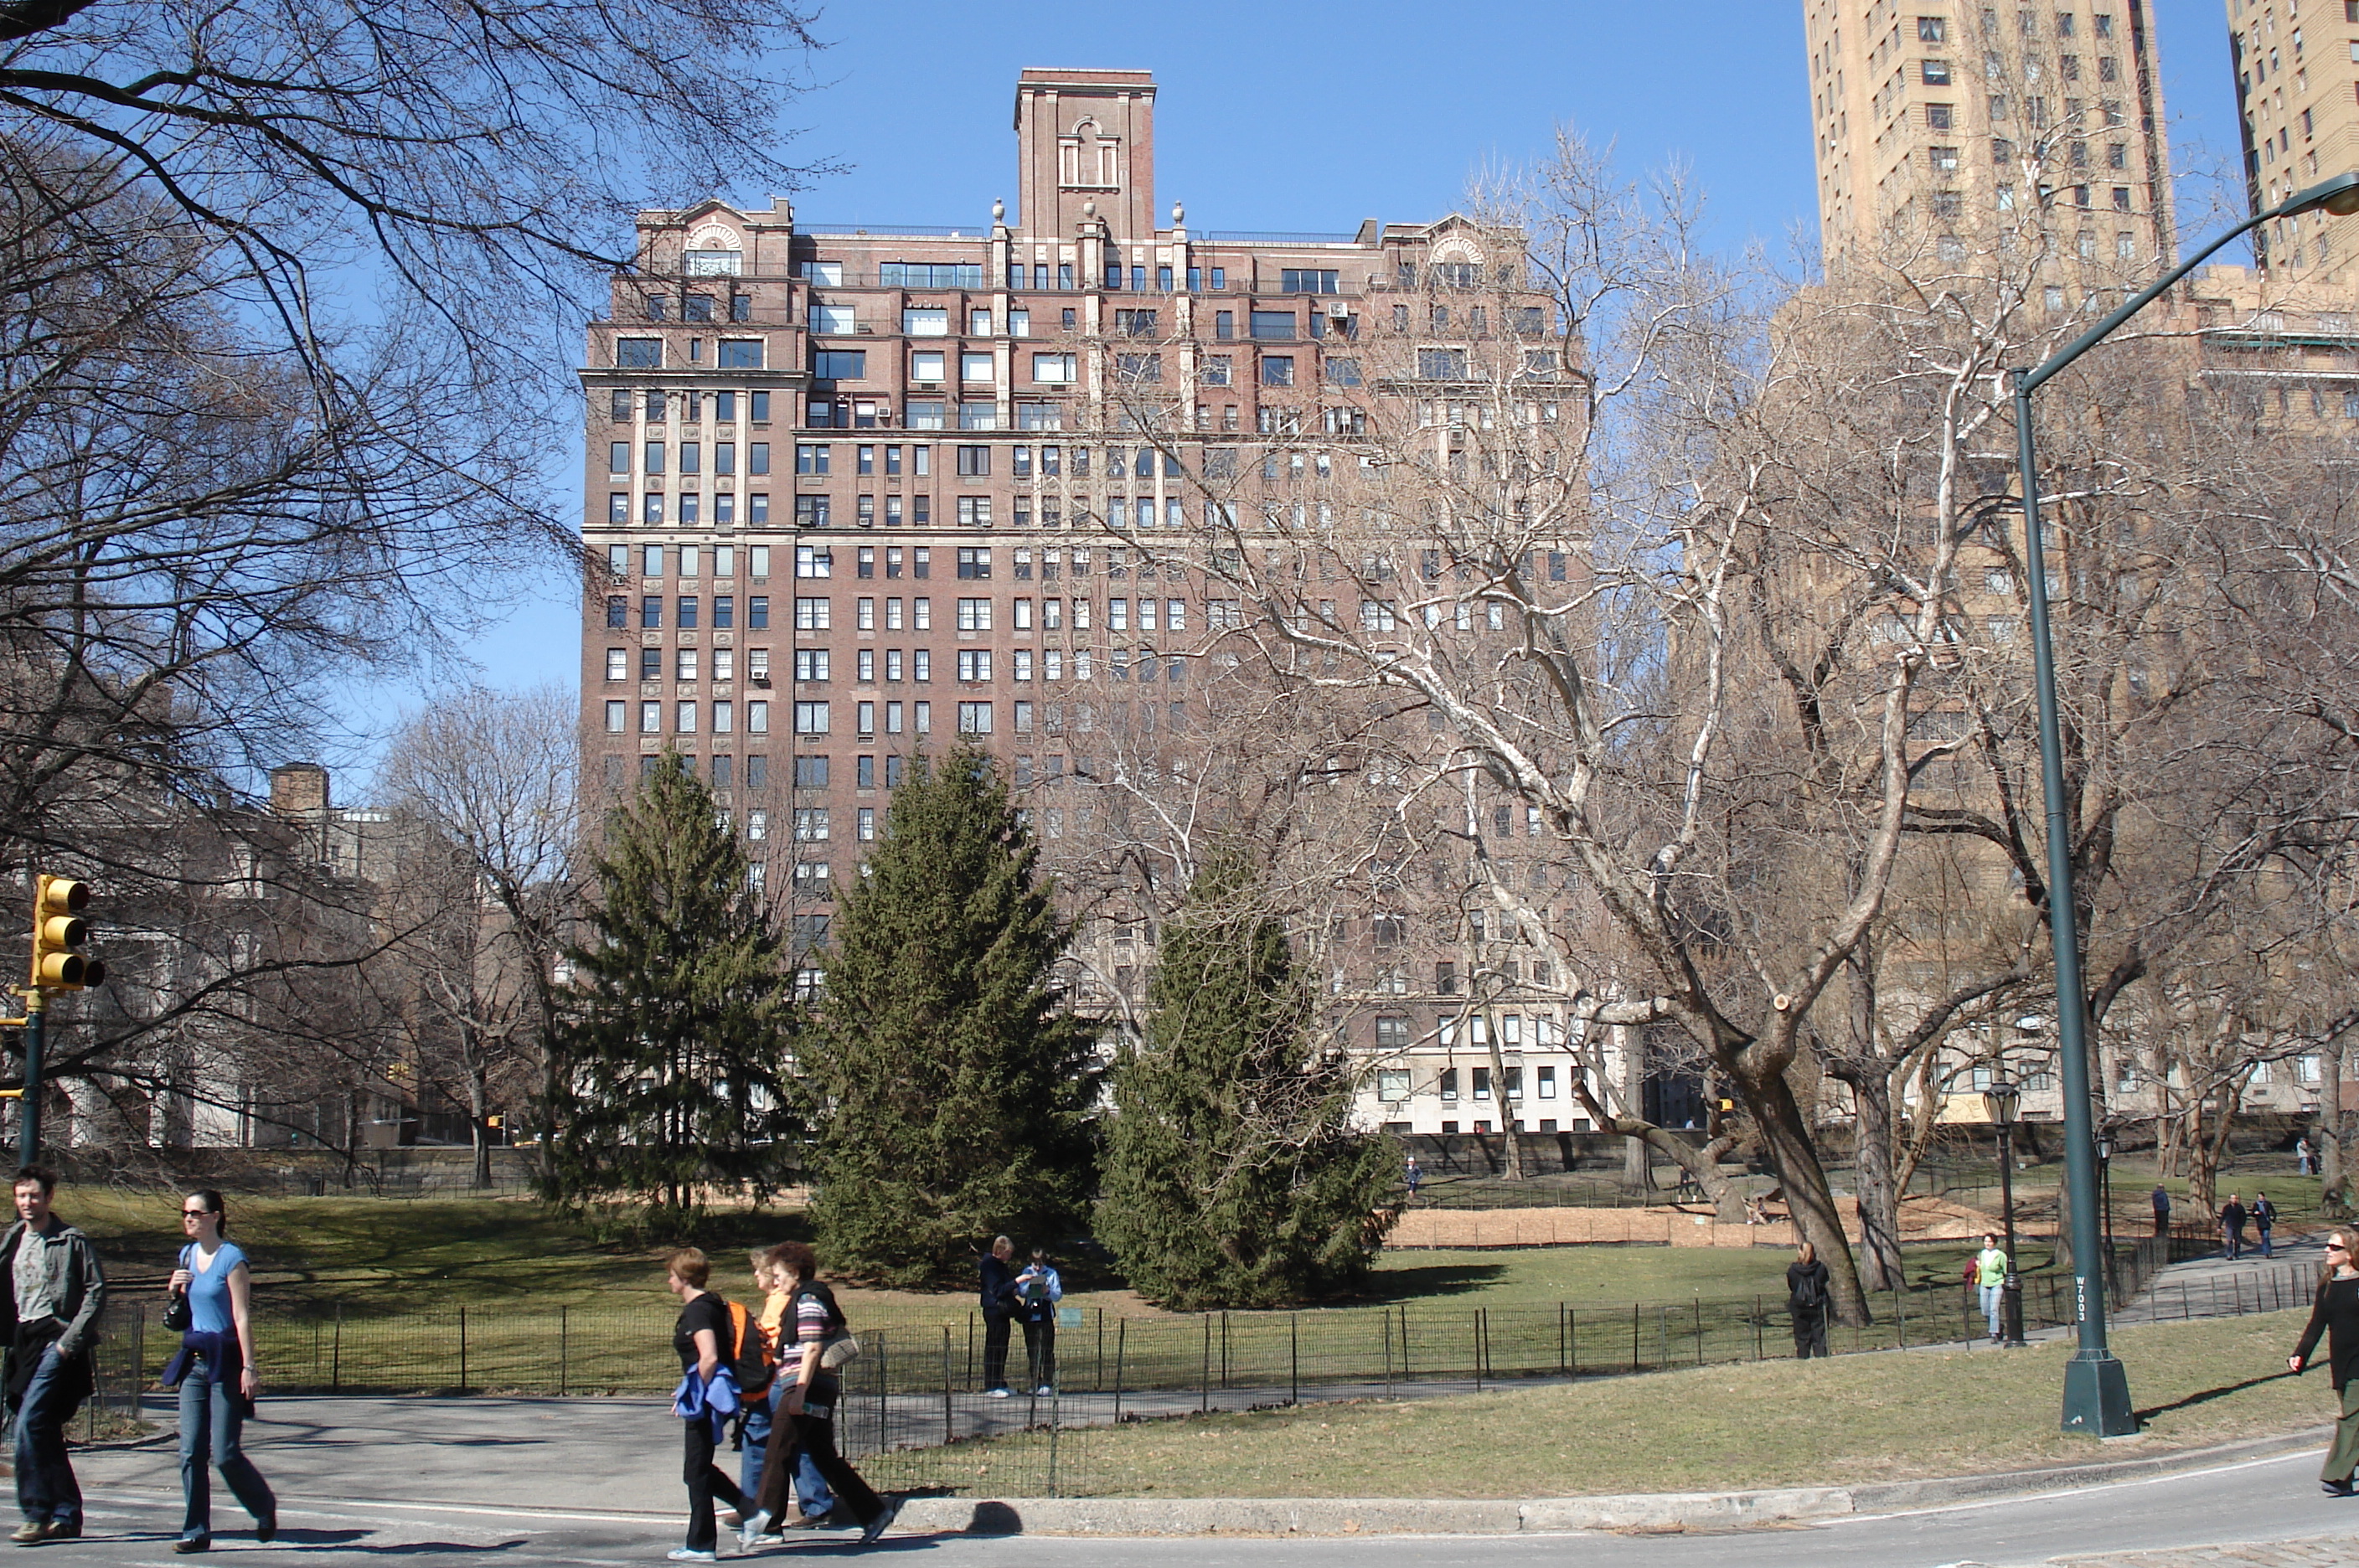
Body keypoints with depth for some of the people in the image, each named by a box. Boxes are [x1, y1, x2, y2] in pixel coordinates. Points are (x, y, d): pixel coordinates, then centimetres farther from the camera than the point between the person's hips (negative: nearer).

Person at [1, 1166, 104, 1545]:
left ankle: (37, 1513, -14)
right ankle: (66, 1515, 16)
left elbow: (96, 1293, -8)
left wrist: (71, 1339, -14)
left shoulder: (71, 1241, -4)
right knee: (45, 1432, 9)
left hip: (56, 1337, -7)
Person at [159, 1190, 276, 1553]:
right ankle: (196, 1531, 7)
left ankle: (265, 1507, 18)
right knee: (190, 1452, 1)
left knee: (224, 1452, -5)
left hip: (225, 1360, -7)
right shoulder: (188, 1255, 12)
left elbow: (242, 1317, -14)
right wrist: (175, 1289, 2)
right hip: (193, 1360, 7)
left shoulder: (231, 1258, -10)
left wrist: (249, 1367, -18)